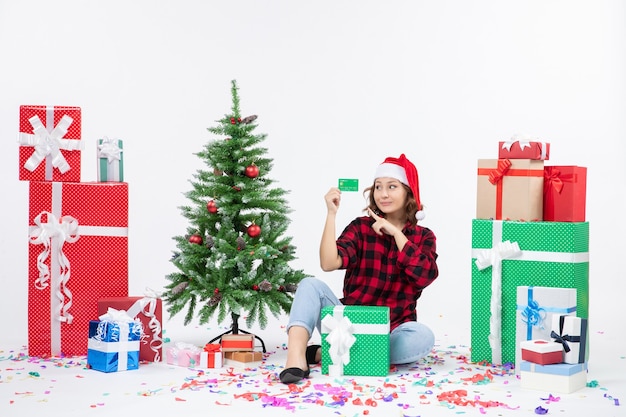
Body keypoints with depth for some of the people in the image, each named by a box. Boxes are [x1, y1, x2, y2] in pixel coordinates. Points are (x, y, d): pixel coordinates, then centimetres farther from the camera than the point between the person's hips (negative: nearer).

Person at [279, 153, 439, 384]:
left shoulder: (423, 237, 7)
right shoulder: (360, 227, 5)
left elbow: (424, 276, -14)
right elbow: (329, 263, -13)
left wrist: (396, 233, -11)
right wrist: (331, 214, -16)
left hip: (392, 331, 0)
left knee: (423, 337, -33)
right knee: (311, 285, -21)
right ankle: (296, 359, -43)